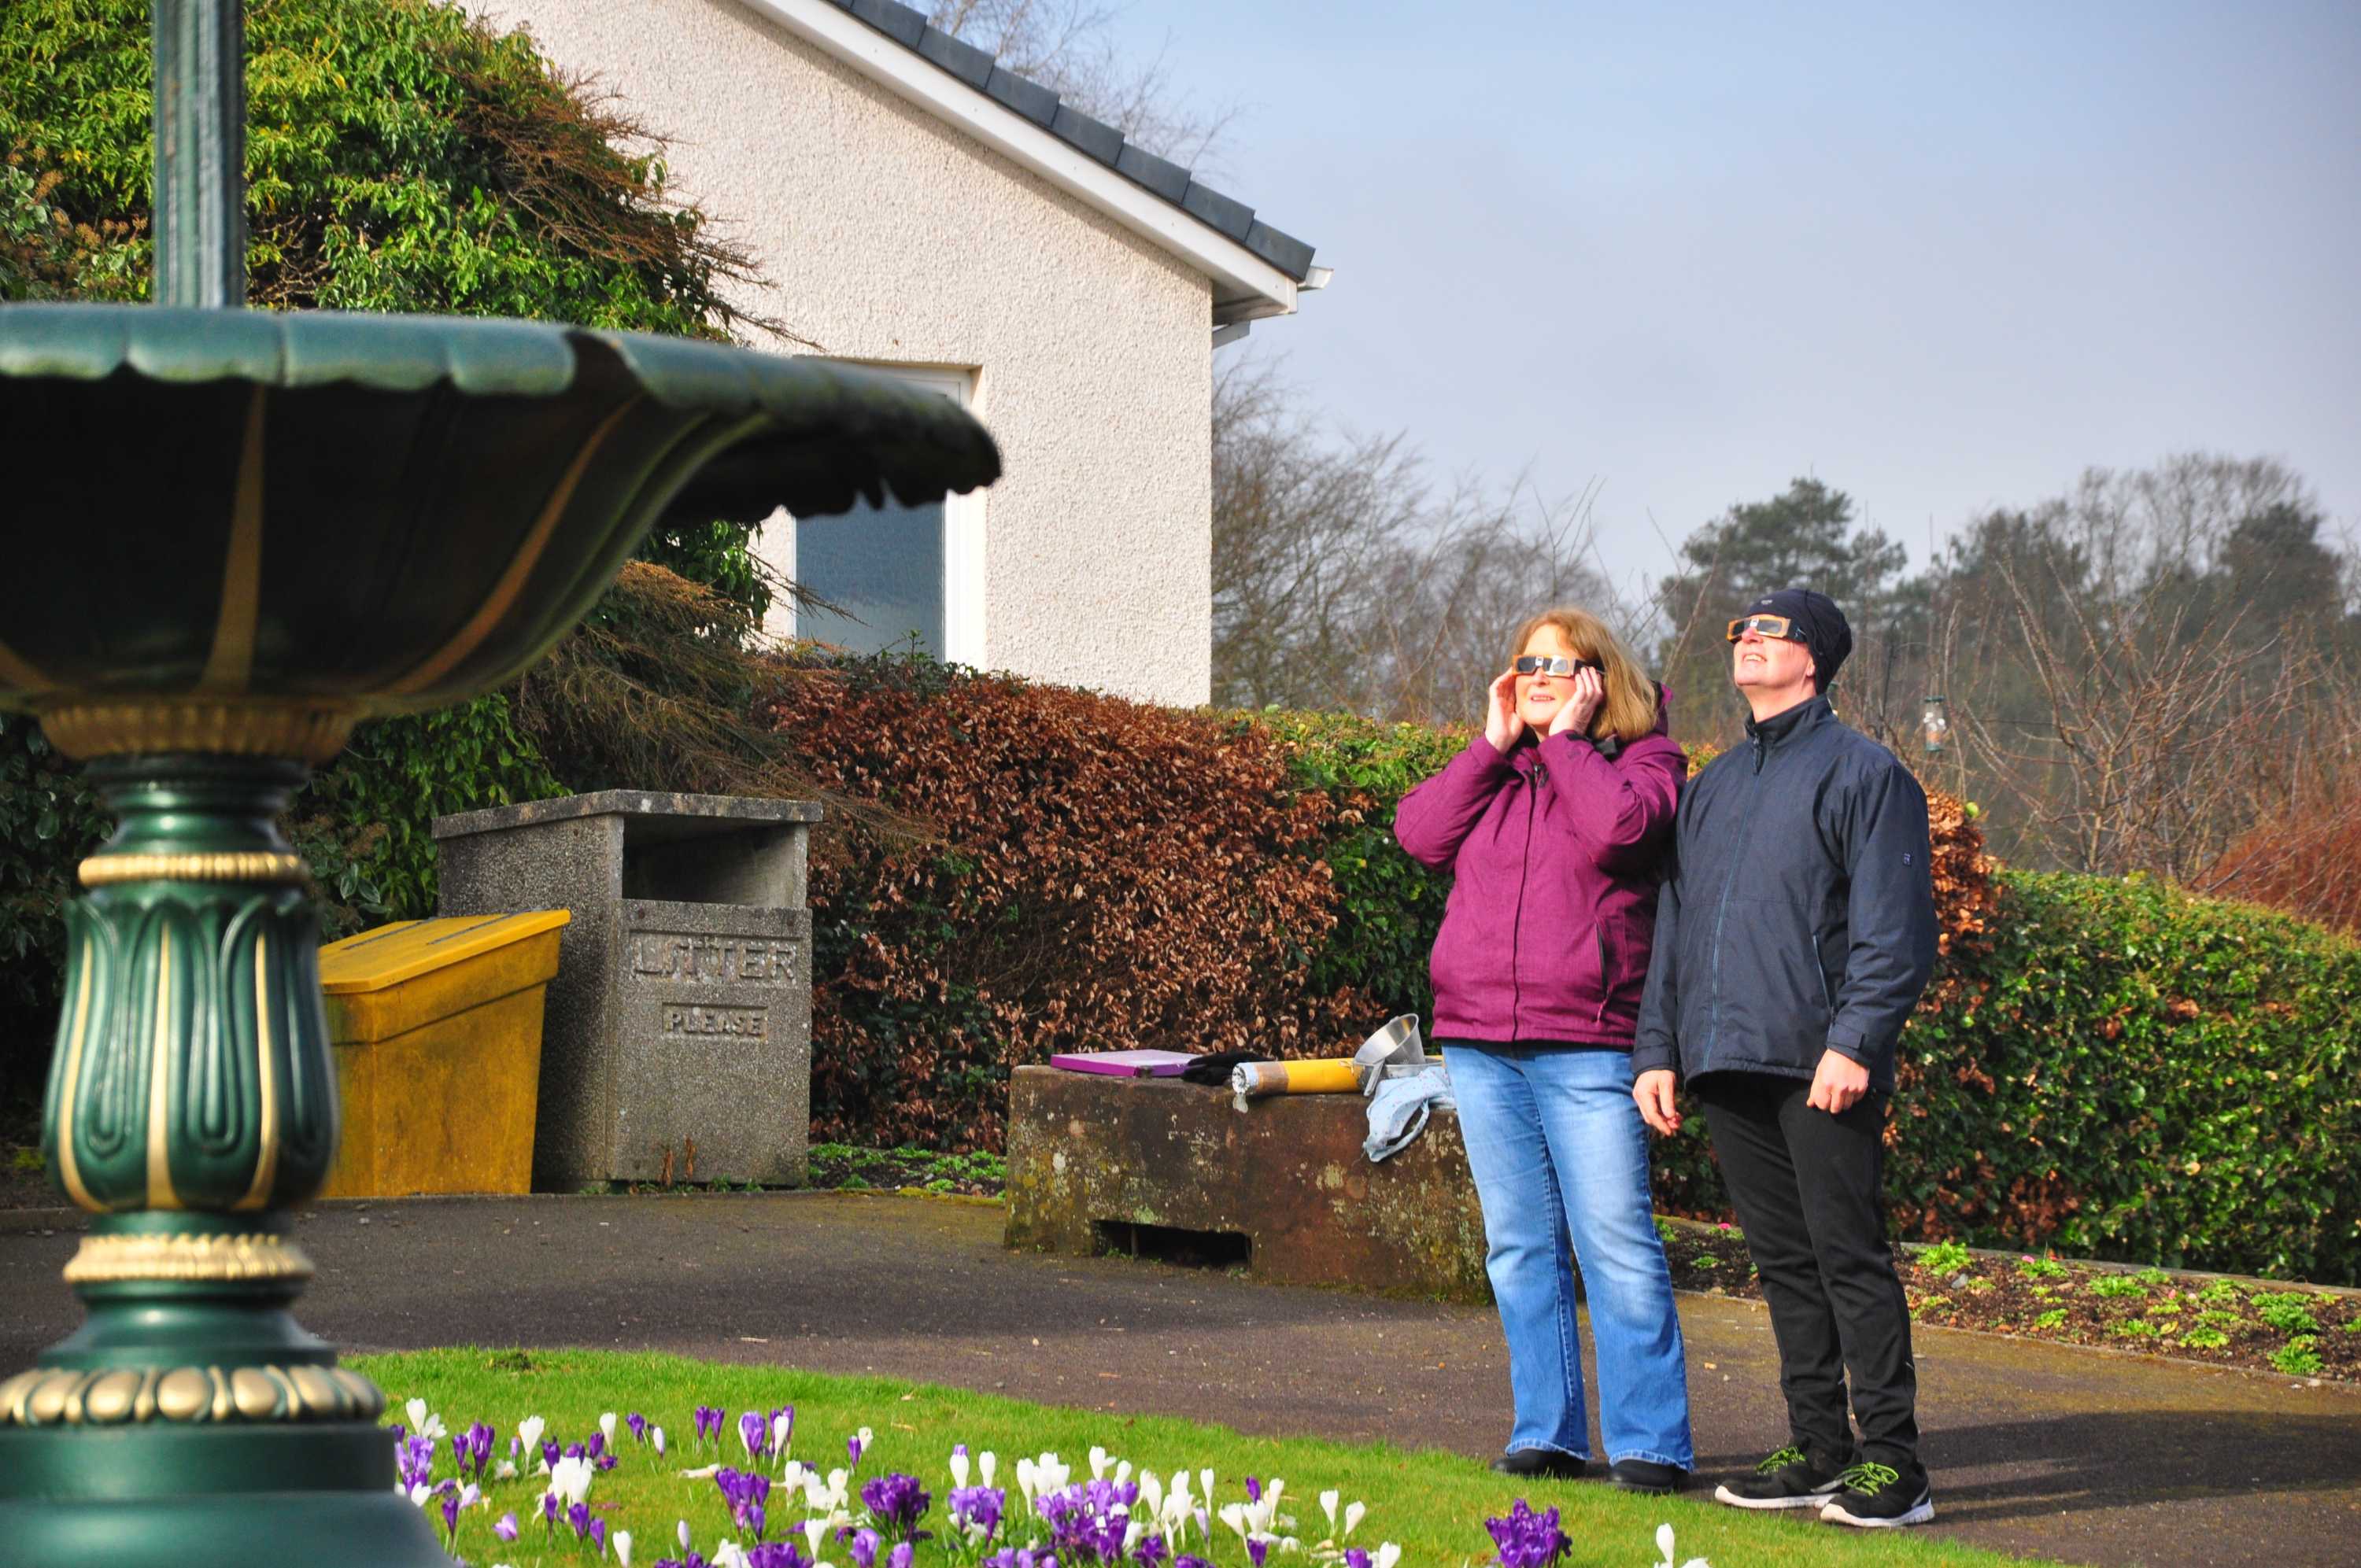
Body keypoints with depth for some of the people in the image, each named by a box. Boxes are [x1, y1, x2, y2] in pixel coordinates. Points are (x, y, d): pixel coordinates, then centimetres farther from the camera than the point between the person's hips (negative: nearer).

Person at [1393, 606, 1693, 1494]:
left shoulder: (1640, 759, 3)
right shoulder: (1493, 770, 18)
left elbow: (1620, 826, -18)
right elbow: (1421, 834, 3)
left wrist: (1566, 737, -7)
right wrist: (1495, 741, 1)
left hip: (1587, 1045, -5)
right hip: (1479, 1041, 5)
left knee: (1616, 1242, -8)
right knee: (1520, 1245, 7)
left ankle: (1649, 1442, -4)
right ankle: (1547, 1434, 12)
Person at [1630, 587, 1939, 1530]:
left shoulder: (1862, 774, -1)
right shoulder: (1710, 789, 21)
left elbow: (1894, 929, -9)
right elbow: (1673, 928, 24)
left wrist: (1854, 1041, -19)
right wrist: (1657, 1048, 14)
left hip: (1821, 1068, -7)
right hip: (1726, 1064, 7)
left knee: (1849, 1256, -8)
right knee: (1783, 1262, 9)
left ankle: (1891, 1463, -6)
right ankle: (1817, 1451, 14)